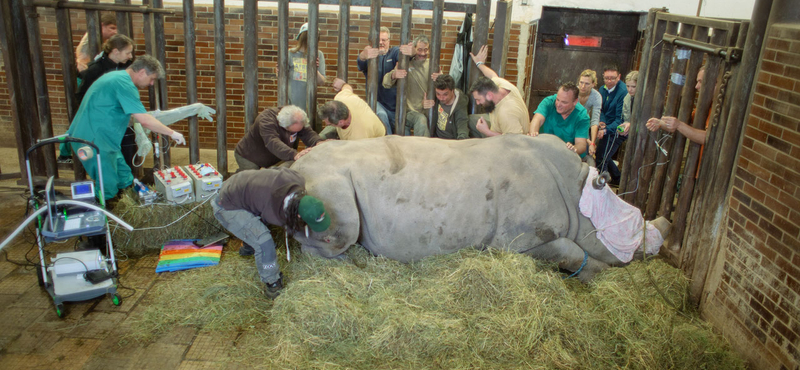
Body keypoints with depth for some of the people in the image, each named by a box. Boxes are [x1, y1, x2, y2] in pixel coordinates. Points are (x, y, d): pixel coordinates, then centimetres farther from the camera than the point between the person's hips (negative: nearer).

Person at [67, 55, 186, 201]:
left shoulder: (117, 77, 14)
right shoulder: (124, 84, -19)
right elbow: (144, 120, -24)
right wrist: (172, 133, -15)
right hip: (94, 139, -11)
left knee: (125, 182, 13)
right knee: (108, 190, -5)